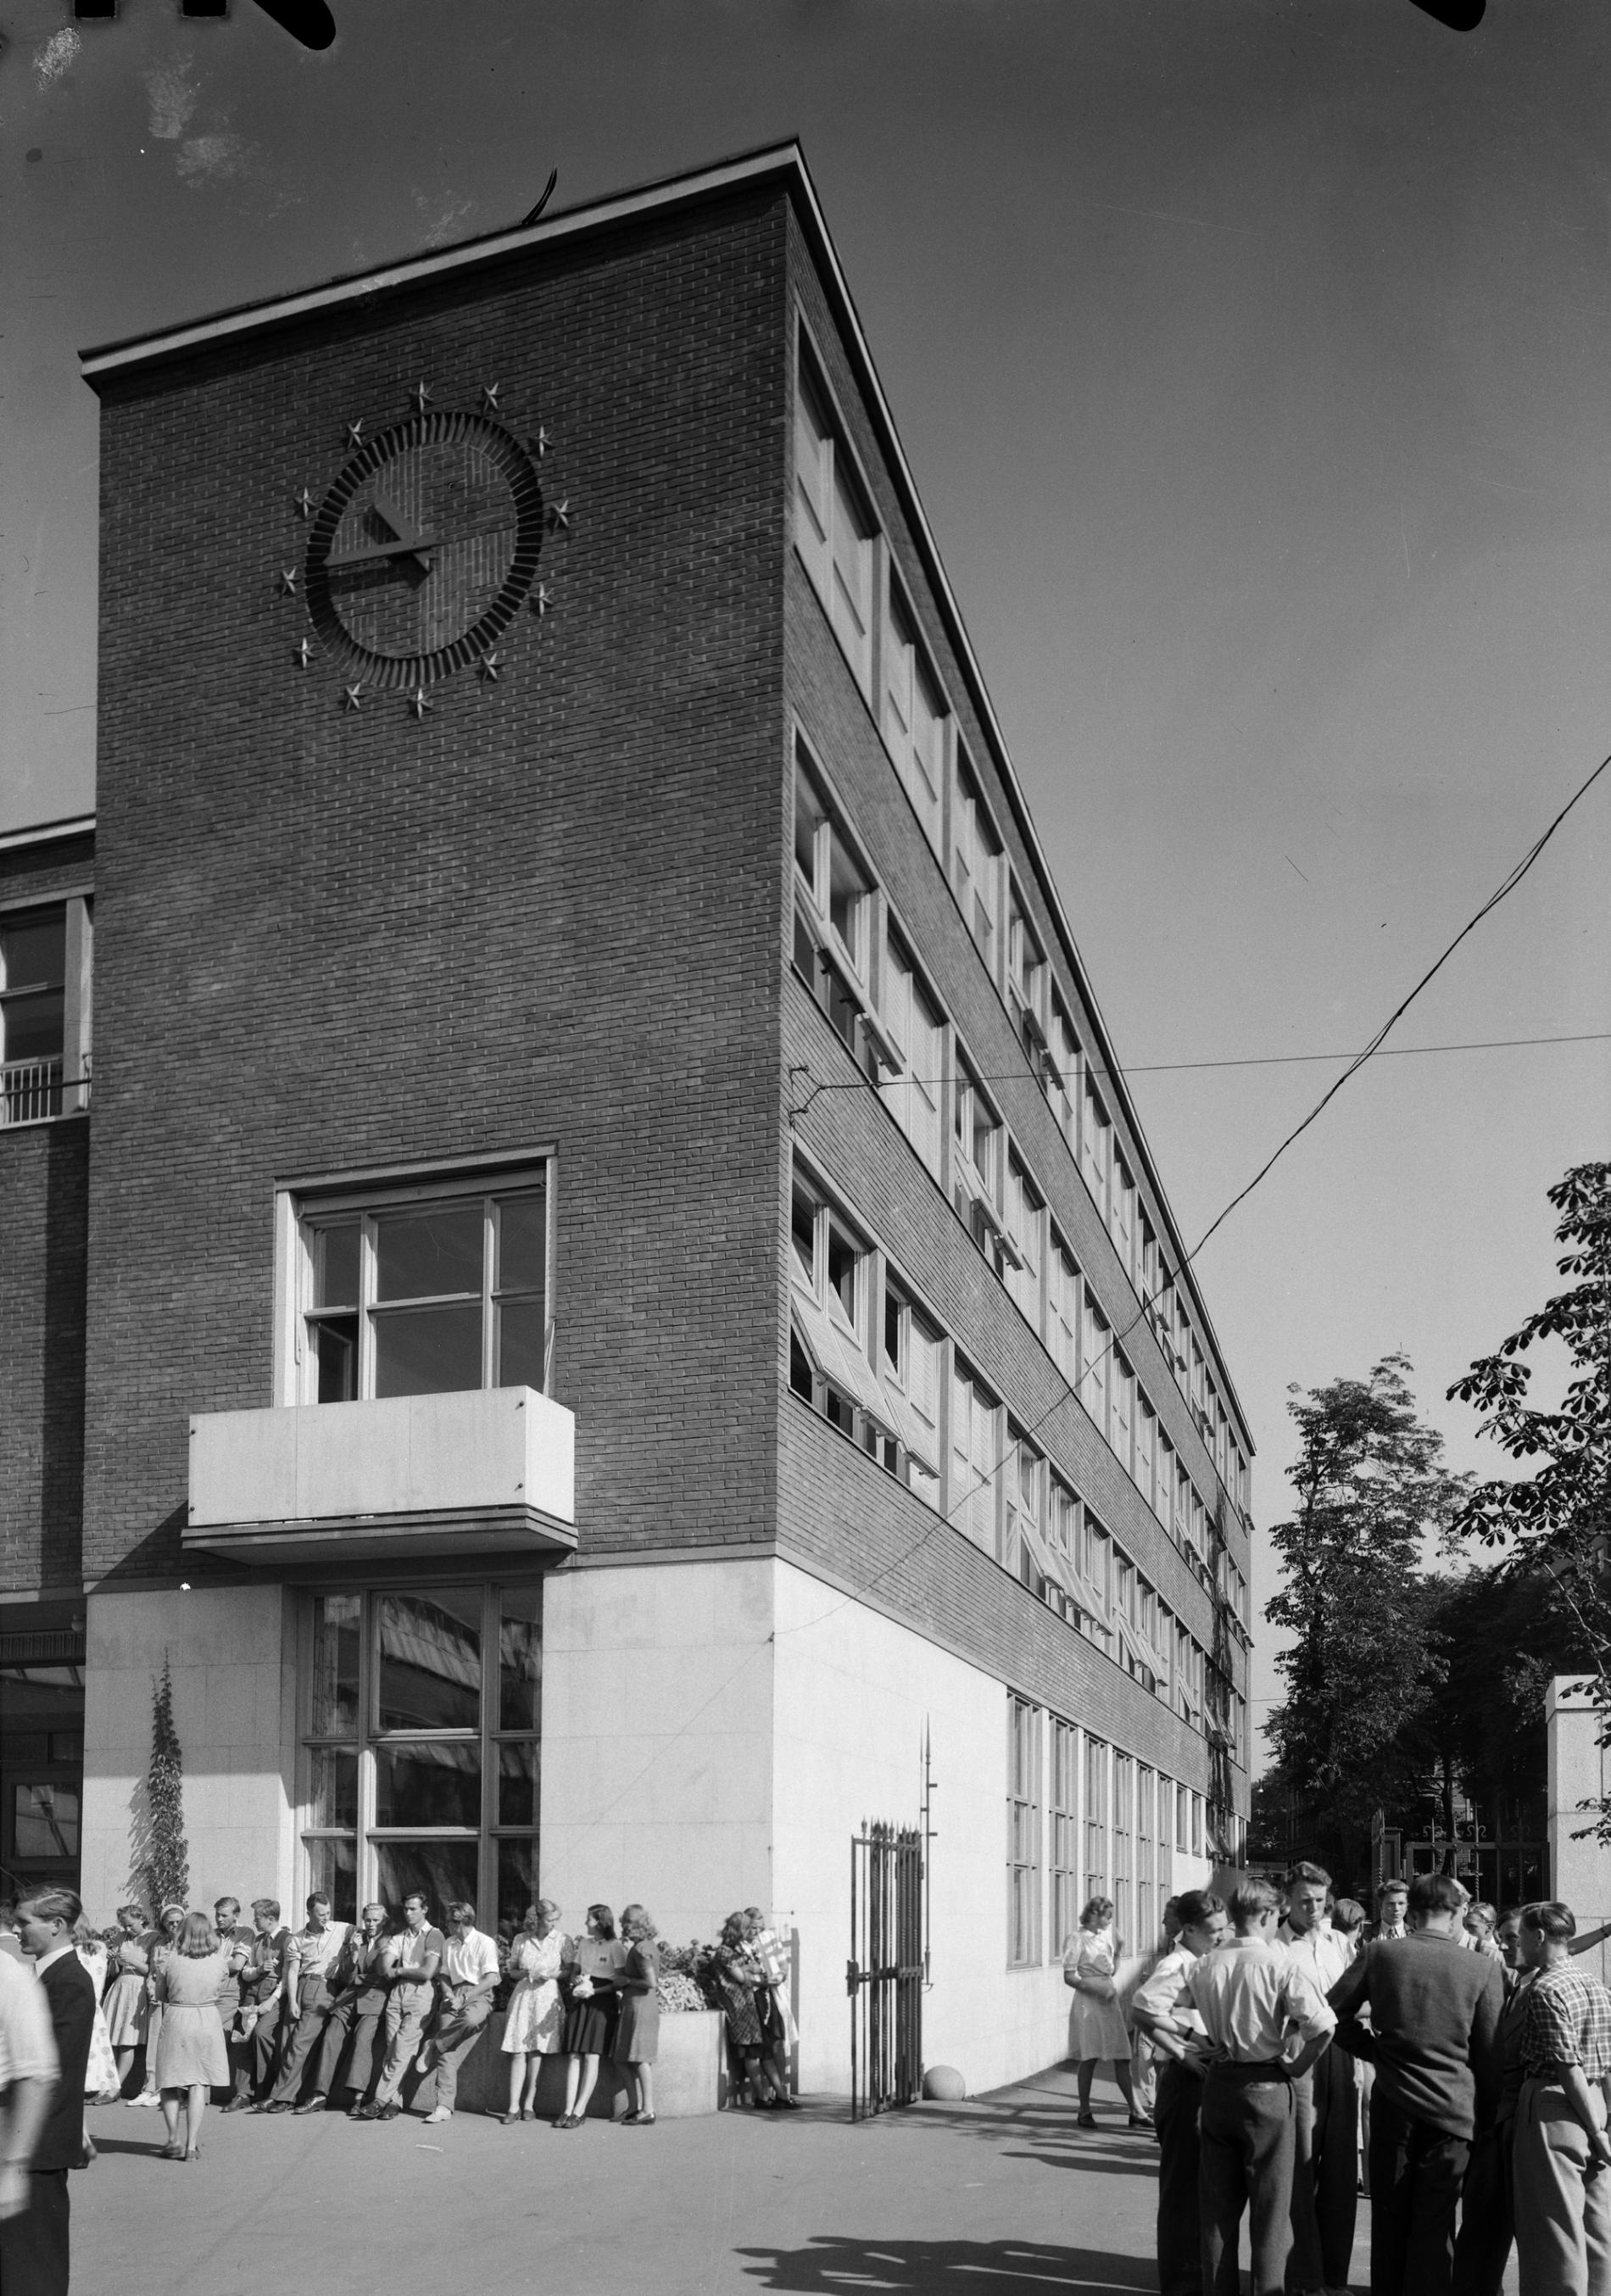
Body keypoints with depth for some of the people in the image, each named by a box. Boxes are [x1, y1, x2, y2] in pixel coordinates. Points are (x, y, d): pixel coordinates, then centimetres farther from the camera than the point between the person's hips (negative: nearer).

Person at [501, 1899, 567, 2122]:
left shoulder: (562, 1940, 0)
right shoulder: (521, 1940, 2)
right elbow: (511, 1970, 12)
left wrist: (554, 1974, -12)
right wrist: (524, 1973, -8)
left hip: (548, 1997, -1)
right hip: (523, 1995, 1)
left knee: (536, 2051, 1)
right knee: (518, 2052, -5)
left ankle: (529, 2103, 11)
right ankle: (514, 2106, -3)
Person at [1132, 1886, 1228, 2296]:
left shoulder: (1207, 1965, 11)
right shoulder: (1176, 1966, -17)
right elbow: (1141, 2009, -32)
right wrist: (1182, 2050, -24)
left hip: (1207, 2079, 9)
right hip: (1183, 2080, -9)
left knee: (1203, 2183, 17)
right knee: (1182, 2184, 1)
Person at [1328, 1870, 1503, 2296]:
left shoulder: (1380, 1953, -6)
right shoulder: (1482, 1968, -8)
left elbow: (1333, 2011, 0)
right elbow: (1490, 2053, -2)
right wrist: (1488, 2113, 8)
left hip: (1392, 2105, 1)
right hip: (1454, 2109, -1)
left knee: (1389, 2217, 15)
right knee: (1435, 2224, 7)